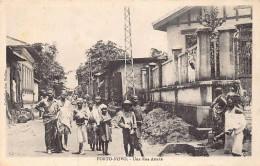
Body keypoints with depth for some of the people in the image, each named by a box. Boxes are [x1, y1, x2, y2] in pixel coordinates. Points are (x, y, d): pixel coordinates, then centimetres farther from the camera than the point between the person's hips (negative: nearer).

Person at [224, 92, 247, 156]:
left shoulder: (238, 111, -6)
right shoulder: (226, 113, 14)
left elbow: (243, 123, -11)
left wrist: (233, 129, -16)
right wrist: (226, 131, -1)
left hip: (237, 135, -6)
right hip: (228, 135, 6)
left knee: (236, 153, -12)